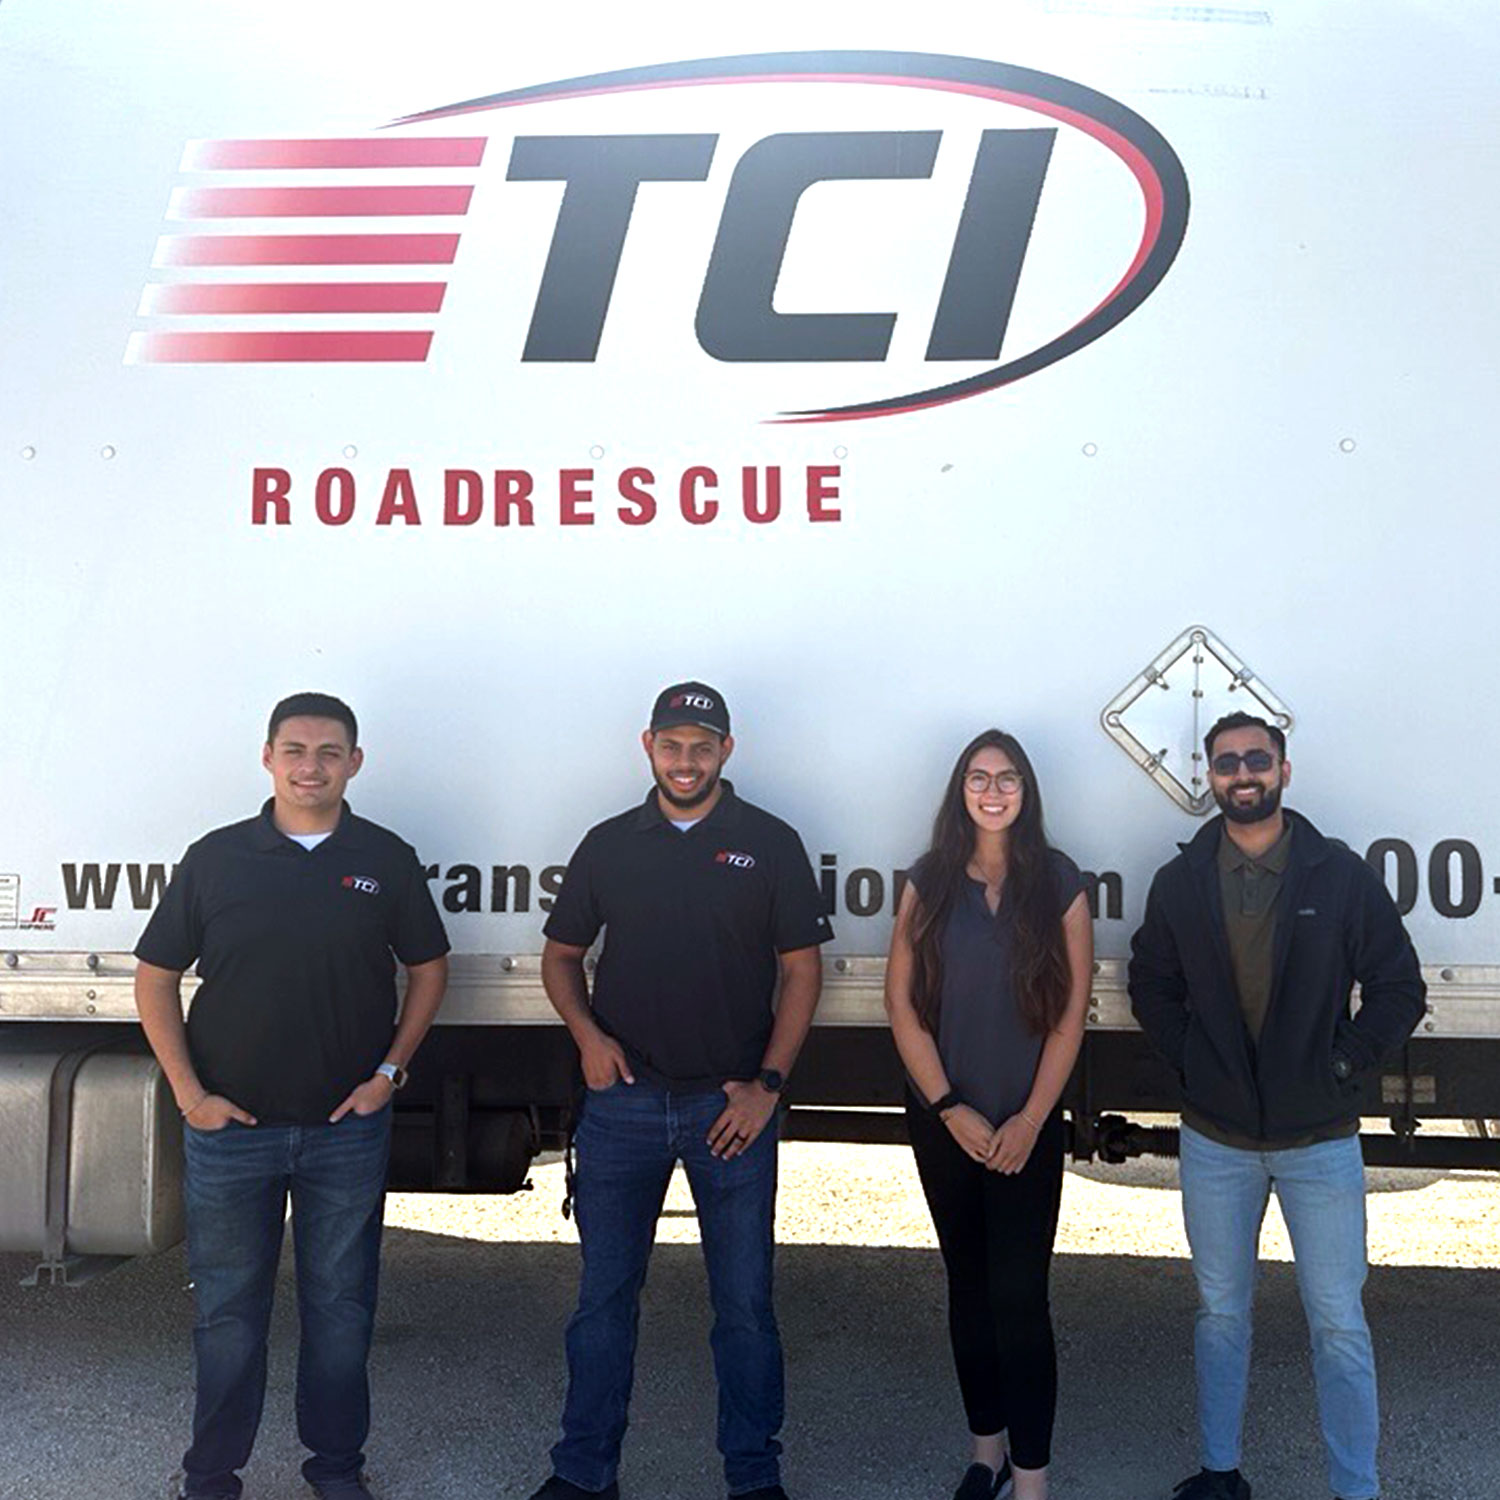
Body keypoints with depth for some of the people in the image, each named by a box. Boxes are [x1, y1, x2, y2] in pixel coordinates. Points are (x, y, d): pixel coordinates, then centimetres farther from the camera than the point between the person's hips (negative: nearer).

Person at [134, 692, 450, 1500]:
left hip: (349, 1128, 1)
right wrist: (188, 1092, -5)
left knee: (341, 1306, 12)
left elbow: (428, 968, 9)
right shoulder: (216, 857, -2)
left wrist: (390, 1071, 0)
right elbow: (155, 978, 2)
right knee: (228, 1311, 10)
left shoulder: (386, 860, 0)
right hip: (230, 1126, 0)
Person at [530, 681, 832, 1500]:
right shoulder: (609, 844, 7)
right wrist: (587, 1033, -5)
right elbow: (561, 955, 14)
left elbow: (801, 969, 2)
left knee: (745, 1300, 6)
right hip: (622, 1101, 2)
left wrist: (768, 1084, -6)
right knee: (604, 1293, 9)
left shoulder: (770, 844, 2)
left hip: (730, 1103, -1)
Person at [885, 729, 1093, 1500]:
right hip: (943, 1120, 2)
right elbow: (903, 1003, -2)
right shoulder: (929, 882, 0)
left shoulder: (1058, 882, -3)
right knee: (967, 1286, 13)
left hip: (1027, 1126, -2)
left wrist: (1029, 1120, -9)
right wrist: (950, 1108, -8)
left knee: (1019, 1297, -3)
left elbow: (1071, 1012, -4)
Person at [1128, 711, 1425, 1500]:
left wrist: (1344, 1063, -7)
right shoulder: (1180, 881, 1)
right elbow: (1152, 985, 12)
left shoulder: (1342, 875, -5)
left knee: (1339, 1323, 3)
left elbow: (1399, 988, 0)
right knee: (1220, 1312, 14)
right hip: (1215, 1138, 2)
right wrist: (1190, 1060, 0)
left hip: (1320, 1138, -2)